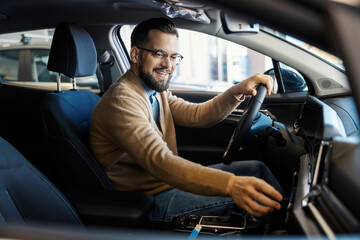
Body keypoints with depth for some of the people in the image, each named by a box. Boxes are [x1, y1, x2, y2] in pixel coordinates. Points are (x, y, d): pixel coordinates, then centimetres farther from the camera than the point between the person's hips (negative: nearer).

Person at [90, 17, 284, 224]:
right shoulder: (121, 100, -23)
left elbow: (196, 115, 4)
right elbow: (159, 161, -36)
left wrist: (238, 91, -13)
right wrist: (230, 184, -47)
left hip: (169, 181, 9)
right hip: (152, 202, -9)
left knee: (256, 169, 3)